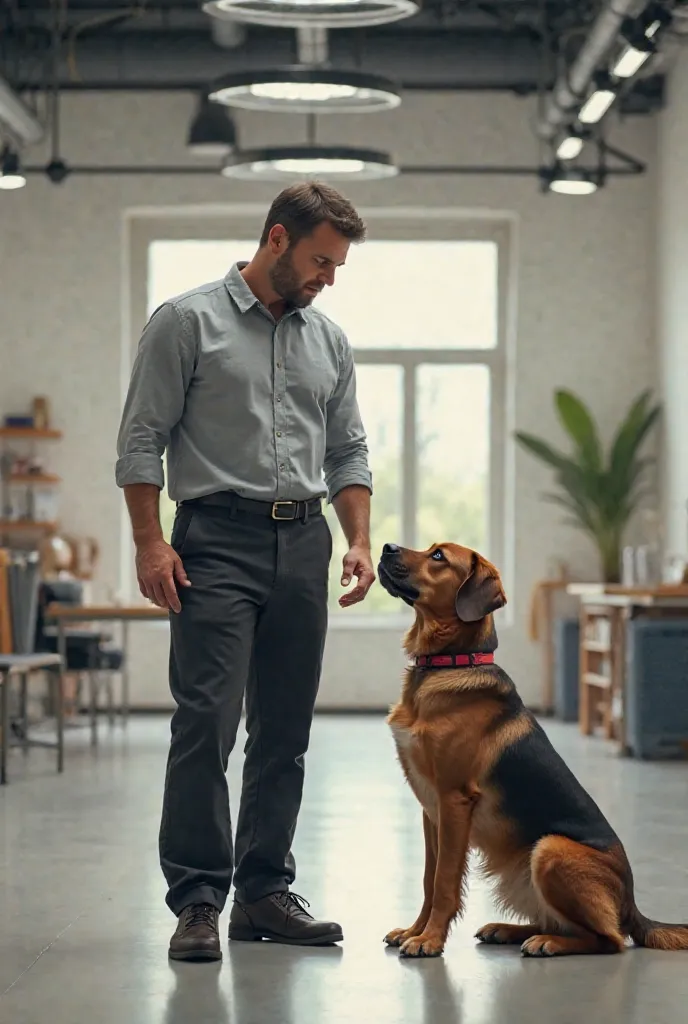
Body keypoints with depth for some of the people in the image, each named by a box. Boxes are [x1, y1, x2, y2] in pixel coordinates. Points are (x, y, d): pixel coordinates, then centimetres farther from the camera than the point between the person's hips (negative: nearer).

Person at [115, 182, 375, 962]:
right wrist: (150, 543, -13)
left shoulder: (329, 341, 15)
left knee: (285, 732, 7)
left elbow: (348, 452, 17)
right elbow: (141, 441, -5)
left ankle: (264, 892, 14)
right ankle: (197, 898, -7)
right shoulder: (187, 322, -2)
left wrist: (359, 541, 4)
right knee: (206, 722, -12)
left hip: (304, 545, 6)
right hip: (219, 541, -6)